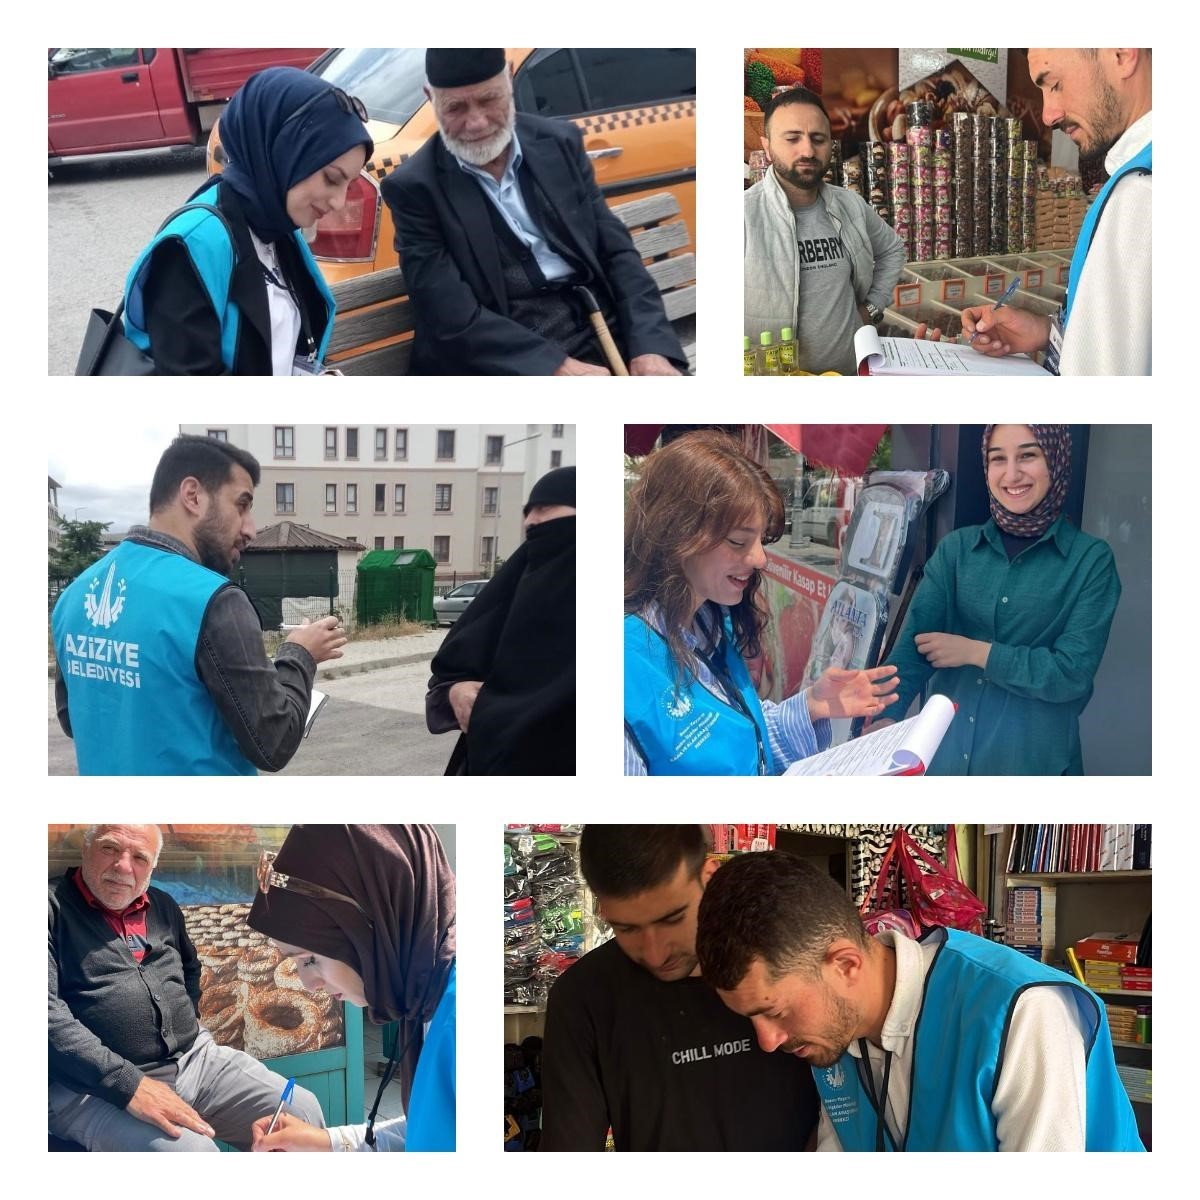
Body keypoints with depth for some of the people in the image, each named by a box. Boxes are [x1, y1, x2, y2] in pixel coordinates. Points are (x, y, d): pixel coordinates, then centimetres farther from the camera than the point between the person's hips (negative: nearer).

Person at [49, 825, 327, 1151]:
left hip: (195, 1058, 7)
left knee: (304, 1111, -6)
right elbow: (49, 1014, -18)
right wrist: (129, 1085, -24)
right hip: (95, 1085, -7)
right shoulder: (53, 907, -7)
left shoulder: (164, 908, 17)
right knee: (191, 1149, -33)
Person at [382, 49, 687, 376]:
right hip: (501, 364, -3)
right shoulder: (415, 188, -3)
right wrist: (558, 367, -21)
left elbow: (617, 253, 8)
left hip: (598, 337, 4)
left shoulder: (560, 144, 8)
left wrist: (651, 348, -8)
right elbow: (453, 318, -10)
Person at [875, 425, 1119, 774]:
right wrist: (884, 716, -27)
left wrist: (975, 652, -13)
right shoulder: (956, 548, 2)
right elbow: (915, 639, -10)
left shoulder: (1090, 559, -6)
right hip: (945, 749, 3)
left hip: (1032, 758, -2)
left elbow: (1073, 672, -12)